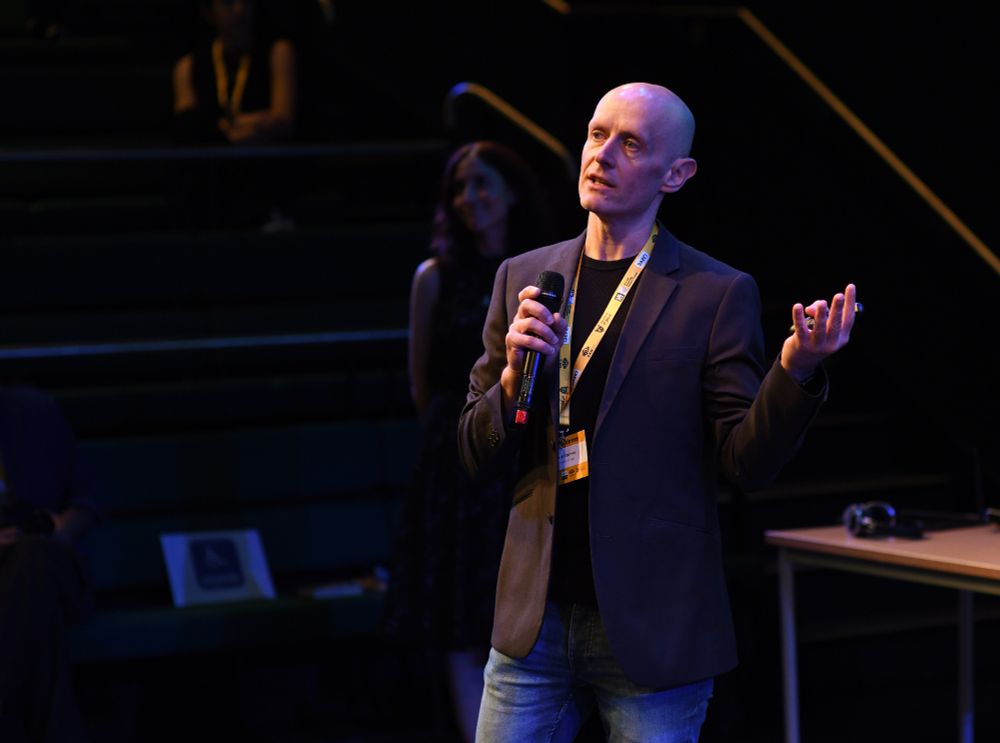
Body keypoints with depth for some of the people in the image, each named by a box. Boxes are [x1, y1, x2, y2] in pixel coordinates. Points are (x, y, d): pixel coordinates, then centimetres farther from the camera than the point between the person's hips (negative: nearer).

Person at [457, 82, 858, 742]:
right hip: (534, 618, 4)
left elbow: (747, 463, -7)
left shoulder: (717, 294, -3)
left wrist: (797, 367, -24)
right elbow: (478, 456, 9)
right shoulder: (523, 278, 8)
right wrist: (514, 377, -11)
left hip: (652, 631, -3)